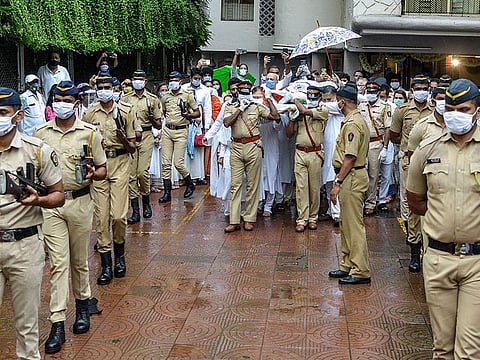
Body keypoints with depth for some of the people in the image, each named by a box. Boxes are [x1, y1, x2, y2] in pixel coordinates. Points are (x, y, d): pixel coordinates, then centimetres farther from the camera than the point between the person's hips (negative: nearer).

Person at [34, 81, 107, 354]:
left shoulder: (90, 132, 1)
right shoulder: (41, 133, 5)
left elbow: (103, 170, 5)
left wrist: (92, 175, -17)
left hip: (79, 201, 0)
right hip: (50, 203, 0)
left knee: (80, 260, 12)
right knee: (58, 262, -3)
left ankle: (83, 306, 34)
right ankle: (58, 324, -2)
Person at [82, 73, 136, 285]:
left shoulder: (126, 111, 4)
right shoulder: (89, 113, 5)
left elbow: (132, 147, 5)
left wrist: (124, 140, -15)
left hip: (120, 163, -1)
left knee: (119, 215, -6)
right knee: (101, 215, -1)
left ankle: (119, 255, 21)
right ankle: (106, 265, 7)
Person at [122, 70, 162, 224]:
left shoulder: (152, 99, 9)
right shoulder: (125, 98, 12)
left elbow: (158, 125, 9)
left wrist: (152, 117, -11)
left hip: (146, 136, -1)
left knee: (143, 171, -12)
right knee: (131, 173, -2)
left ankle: (146, 201, 15)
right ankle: (135, 210, 3)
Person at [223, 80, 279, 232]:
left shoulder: (257, 107, 9)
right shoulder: (230, 107, 10)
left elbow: (276, 117, 2)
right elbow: (226, 123, -8)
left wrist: (269, 100, 7)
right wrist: (240, 109, -7)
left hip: (253, 147, 0)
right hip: (236, 147, 1)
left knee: (252, 184, 2)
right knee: (235, 184, -1)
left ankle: (249, 219, 10)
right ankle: (234, 221, 1)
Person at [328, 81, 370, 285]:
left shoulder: (352, 123, -17)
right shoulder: (358, 120, 16)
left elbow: (350, 157, -23)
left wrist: (338, 182, -21)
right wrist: (340, 180, 20)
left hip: (352, 178, -11)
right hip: (351, 177, 11)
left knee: (354, 225, -7)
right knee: (346, 224, 17)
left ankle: (361, 272, -1)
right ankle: (348, 266, 25)